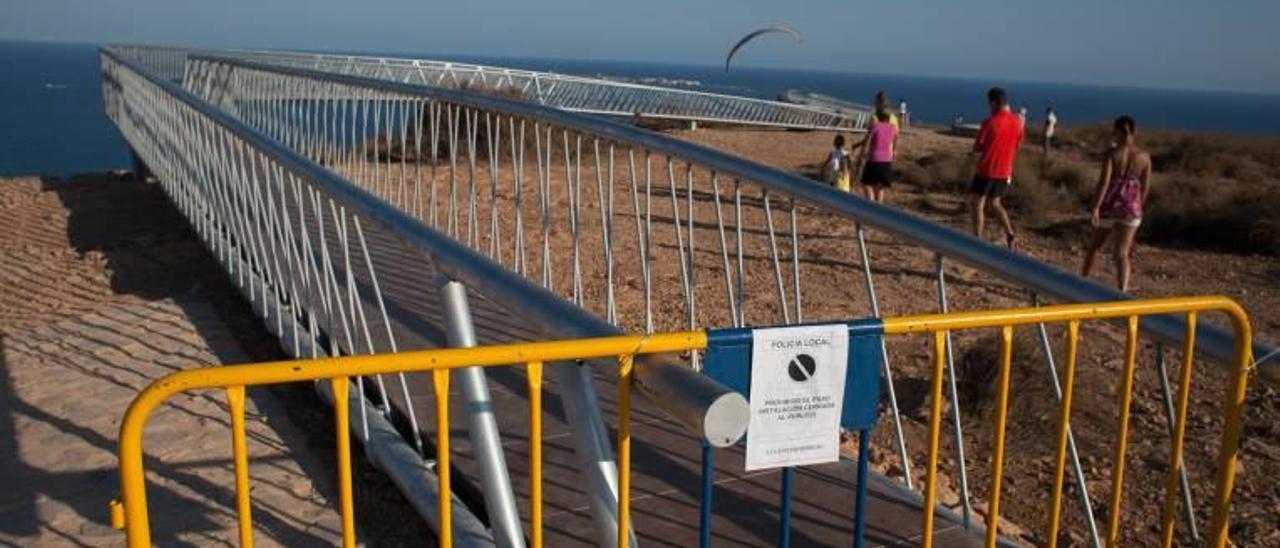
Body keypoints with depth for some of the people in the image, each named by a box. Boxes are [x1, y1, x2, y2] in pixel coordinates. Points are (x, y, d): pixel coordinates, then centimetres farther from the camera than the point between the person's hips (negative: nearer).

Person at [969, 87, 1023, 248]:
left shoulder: (989, 123, -15)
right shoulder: (1017, 123, 3)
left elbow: (977, 148, -9)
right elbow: (1016, 146, 12)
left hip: (986, 170, -6)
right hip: (1004, 171, 6)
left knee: (976, 205, 4)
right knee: (995, 203, 21)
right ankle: (1010, 235, 7)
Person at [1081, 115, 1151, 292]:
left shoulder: (1112, 153, -9)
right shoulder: (1144, 156, 0)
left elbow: (1104, 181, -17)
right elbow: (1145, 188, 5)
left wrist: (1095, 207, -20)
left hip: (1110, 204, -1)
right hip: (1131, 207, 2)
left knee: (1095, 246, 19)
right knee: (1122, 253, 0)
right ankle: (1122, 291, -14)